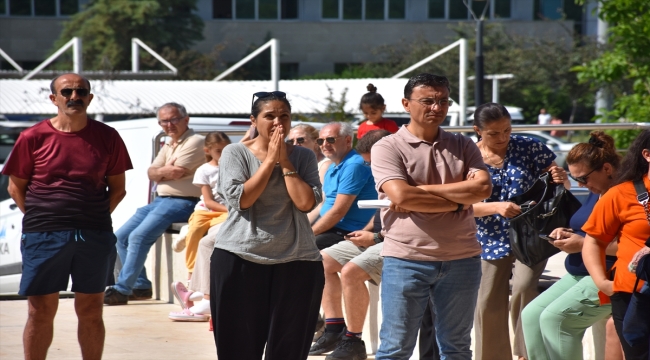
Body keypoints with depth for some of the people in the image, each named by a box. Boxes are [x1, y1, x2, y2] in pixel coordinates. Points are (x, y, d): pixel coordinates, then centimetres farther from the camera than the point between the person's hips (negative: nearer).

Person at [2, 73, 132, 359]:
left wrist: (96, 218, 2)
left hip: (95, 236, 1)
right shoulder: (33, 137, -1)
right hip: (44, 236, -1)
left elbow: (117, 187, 10)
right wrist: (39, 219, -1)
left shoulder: (107, 137, 3)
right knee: (41, 311, 3)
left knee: (90, 311, 8)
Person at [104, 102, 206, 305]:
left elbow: (176, 173, -16)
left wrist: (159, 172, 4)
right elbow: (151, 174, 8)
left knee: (139, 237, -23)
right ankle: (141, 286, 4)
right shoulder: (167, 147, 21)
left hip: (181, 202, -10)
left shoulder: (195, 142, -7)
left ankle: (122, 290, -21)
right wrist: (164, 170, -13)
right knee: (121, 237, 1)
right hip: (160, 200, 10)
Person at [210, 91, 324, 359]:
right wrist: (270, 160, -8)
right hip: (239, 259, -2)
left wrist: (285, 162, -6)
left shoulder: (304, 157, 7)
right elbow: (240, 199, -12)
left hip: (296, 262, 2)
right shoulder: (235, 153, 1)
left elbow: (306, 202, -7)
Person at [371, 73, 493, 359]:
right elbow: (401, 196, -18)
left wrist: (421, 190, -11)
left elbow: (483, 188, -8)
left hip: (462, 260, 4)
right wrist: (458, 200, -9)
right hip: (406, 260, -4)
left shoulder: (463, 146, 9)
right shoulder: (388, 148, -3)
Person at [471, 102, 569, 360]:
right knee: (489, 303, 5)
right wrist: (497, 207, -26)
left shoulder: (529, 148, -3)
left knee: (523, 288, -21)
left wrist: (561, 180, -20)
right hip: (492, 241, 1)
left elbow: (555, 184, 5)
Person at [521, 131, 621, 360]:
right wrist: (567, 233, 6)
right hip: (579, 274, 11)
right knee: (531, 315, -1)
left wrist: (583, 244, -20)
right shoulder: (596, 193, 15)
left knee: (555, 318, -22)